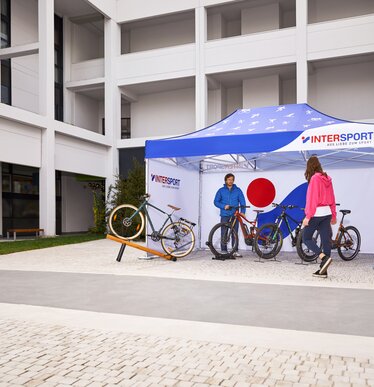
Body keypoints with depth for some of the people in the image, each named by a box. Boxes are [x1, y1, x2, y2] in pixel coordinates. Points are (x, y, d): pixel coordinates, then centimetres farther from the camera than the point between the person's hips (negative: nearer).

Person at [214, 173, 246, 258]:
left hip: (235, 215, 0)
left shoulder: (238, 190, 7)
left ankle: (235, 251, 8)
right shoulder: (221, 190, 7)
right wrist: (224, 206, -11)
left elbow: (242, 202, 3)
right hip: (224, 215, 0)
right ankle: (224, 251, 4)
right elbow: (216, 202, 5)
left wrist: (242, 211, -12)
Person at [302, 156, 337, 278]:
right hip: (327, 212, 8)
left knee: (306, 237, 5)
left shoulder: (314, 178, -11)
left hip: (317, 213, -7)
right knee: (326, 239, 6)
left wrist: (308, 216, -16)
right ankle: (323, 270, 10)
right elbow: (332, 198, 15)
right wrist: (334, 215, 21)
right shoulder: (327, 178, 11)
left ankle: (324, 257, -12)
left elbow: (312, 198, -16)